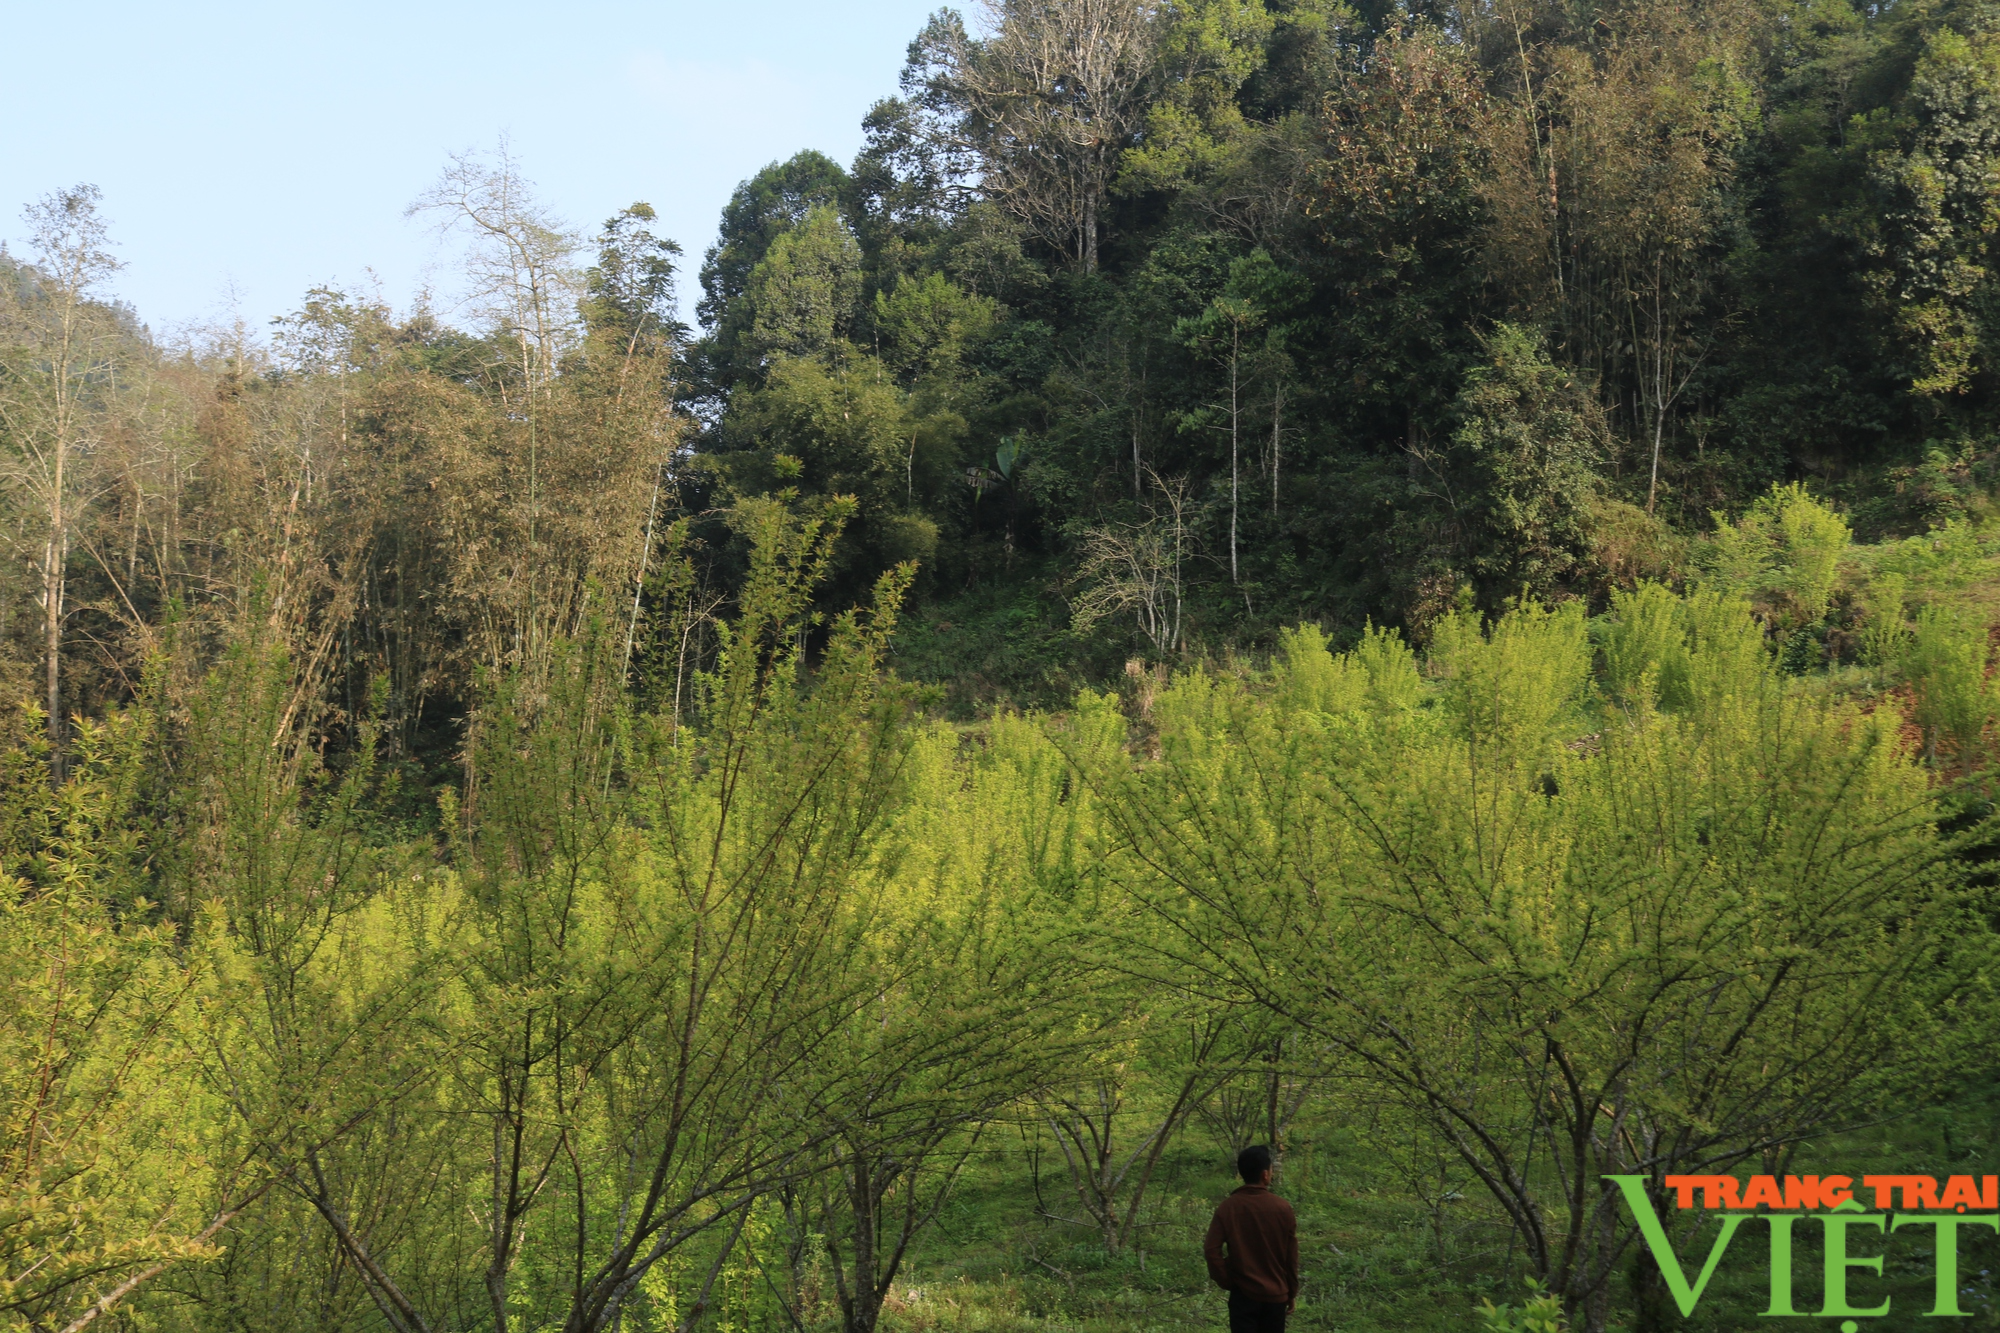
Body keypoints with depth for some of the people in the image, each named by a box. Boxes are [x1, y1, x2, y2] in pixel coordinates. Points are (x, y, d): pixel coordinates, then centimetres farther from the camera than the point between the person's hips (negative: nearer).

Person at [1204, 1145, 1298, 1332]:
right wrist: (1292, 1293, 11)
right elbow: (1291, 1257, 0)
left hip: (1244, 1293, -1)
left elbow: (1212, 1250, -13)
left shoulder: (1227, 1208, -9)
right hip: (1276, 1295, 1)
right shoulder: (1283, 1209, -6)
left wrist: (1226, 1281, 0)